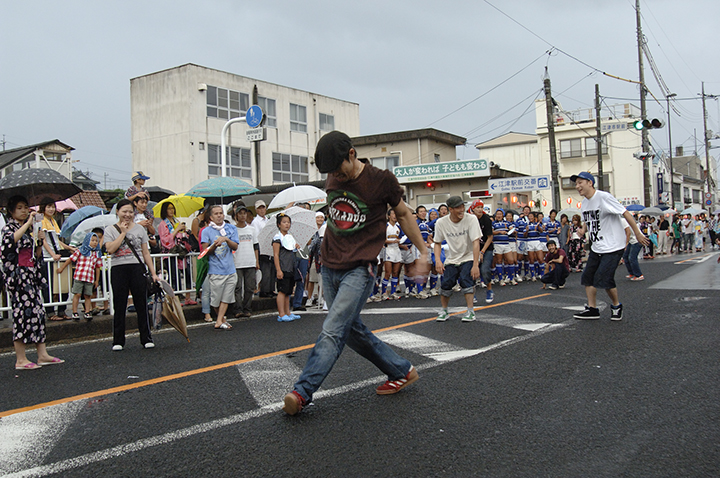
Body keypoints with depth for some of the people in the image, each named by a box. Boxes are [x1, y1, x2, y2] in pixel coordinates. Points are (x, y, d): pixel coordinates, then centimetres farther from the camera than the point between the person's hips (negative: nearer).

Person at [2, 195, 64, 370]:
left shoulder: (30, 229, 18)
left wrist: (40, 241, 2)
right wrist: (28, 223, -24)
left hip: (32, 274, 7)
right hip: (18, 275, -7)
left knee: (38, 311, 6)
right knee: (23, 312, -8)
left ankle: (42, 355, 10)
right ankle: (20, 360, -2)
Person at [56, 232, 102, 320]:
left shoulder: (97, 253, 10)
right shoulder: (81, 251, 1)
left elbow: (97, 267, 13)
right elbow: (70, 259, 5)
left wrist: (97, 280, 14)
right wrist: (61, 268, 8)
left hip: (90, 279, 3)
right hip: (79, 276, -3)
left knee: (88, 296, 4)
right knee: (77, 294, -1)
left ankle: (87, 312, 11)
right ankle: (74, 312, 6)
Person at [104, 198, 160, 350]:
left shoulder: (139, 228, 10)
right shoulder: (110, 230, 6)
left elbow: (146, 253, 10)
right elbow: (110, 249, -12)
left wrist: (153, 273, 4)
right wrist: (123, 232, -7)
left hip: (137, 269, 1)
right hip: (118, 270, -1)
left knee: (141, 304, 2)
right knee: (119, 305, 4)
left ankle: (146, 338, 11)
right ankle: (118, 341, 13)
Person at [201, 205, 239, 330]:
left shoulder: (231, 229, 10)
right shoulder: (206, 231, 3)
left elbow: (235, 247, 1)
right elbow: (205, 251, -3)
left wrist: (226, 239, -16)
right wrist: (214, 245, -22)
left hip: (230, 269, 3)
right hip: (215, 270, -2)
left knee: (226, 297, 0)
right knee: (216, 299, 1)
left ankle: (219, 322, 4)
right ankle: (222, 319, 20)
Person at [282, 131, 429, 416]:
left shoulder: (380, 180, -7)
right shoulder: (332, 180, 7)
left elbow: (403, 214, 7)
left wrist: (423, 251, 8)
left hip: (359, 269, -6)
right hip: (330, 267, 7)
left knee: (333, 331, -14)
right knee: (352, 330, 9)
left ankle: (302, 392, -13)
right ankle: (402, 372, 23)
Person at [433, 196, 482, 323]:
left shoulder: (471, 219, -19)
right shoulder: (441, 223, -11)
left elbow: (476, 242, -22)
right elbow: (437, 243, 2)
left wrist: (475, 265, -28)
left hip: (469, 257, -2)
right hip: (451, 259, 2)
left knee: (465, 280, -22)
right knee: (445, 284, -7)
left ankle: (470, 311, -10)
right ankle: (444, 311, 17)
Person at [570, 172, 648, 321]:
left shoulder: (604, 197, -17)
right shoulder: (584, 203, 9)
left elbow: (625, 213, -15)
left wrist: (638, 234, -14)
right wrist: (583, 229, 4)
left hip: (613, 247, -8)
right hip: (596, 248, 9)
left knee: (603, 278, -13)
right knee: (587, 277, 5)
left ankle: (616, 306, 11)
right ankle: (592, 309, 16)